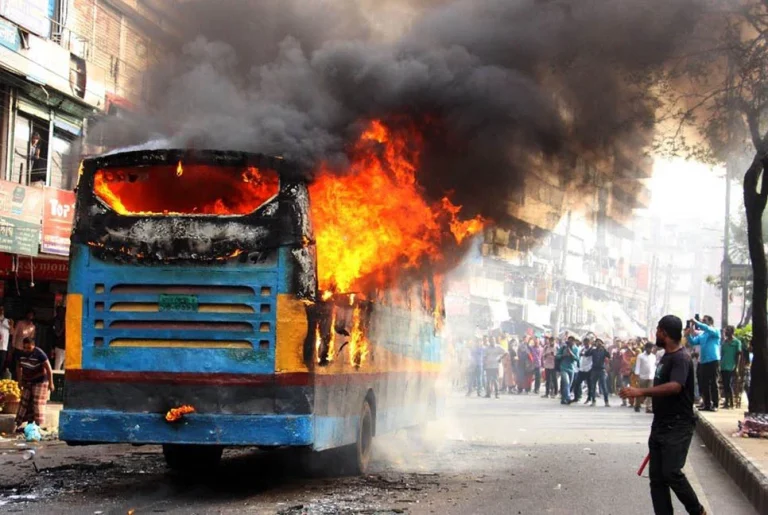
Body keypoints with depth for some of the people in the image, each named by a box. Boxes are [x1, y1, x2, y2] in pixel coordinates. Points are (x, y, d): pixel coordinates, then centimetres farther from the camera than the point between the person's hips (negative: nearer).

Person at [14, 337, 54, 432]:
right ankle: (18, 425, 10)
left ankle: (39, 426, -6)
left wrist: (51, 383, -19)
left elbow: (48, 369, -20)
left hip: (40, 382, -6)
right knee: (25, 403, 6)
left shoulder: (39, 354, -22)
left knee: (38, 404, -8)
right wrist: (20, 381, 12)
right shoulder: (21, 354, -4)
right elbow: (19, 368, 12)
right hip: (27, 382, 6)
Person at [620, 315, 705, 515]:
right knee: (656, 476, 5)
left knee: (671, 473, -13)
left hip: (678, 426, -9)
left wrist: (641, 392, -39)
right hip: (661, 425, 10)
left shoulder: (681, 358, -15)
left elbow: (675, 386, -32)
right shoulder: (666, 356, 15)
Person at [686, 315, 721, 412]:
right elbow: (693, 342, 9)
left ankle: (715, 405, -3)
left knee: (713, 384, -5)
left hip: (713, 361, -6)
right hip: (703, 362, 6)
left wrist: (697, 323, -22)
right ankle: (707, 404, 11)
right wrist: (688, 334, -8)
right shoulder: (701, 335, 17)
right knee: (703, 384, 6)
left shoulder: (716, 332, 0)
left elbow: (708, 329, -20)